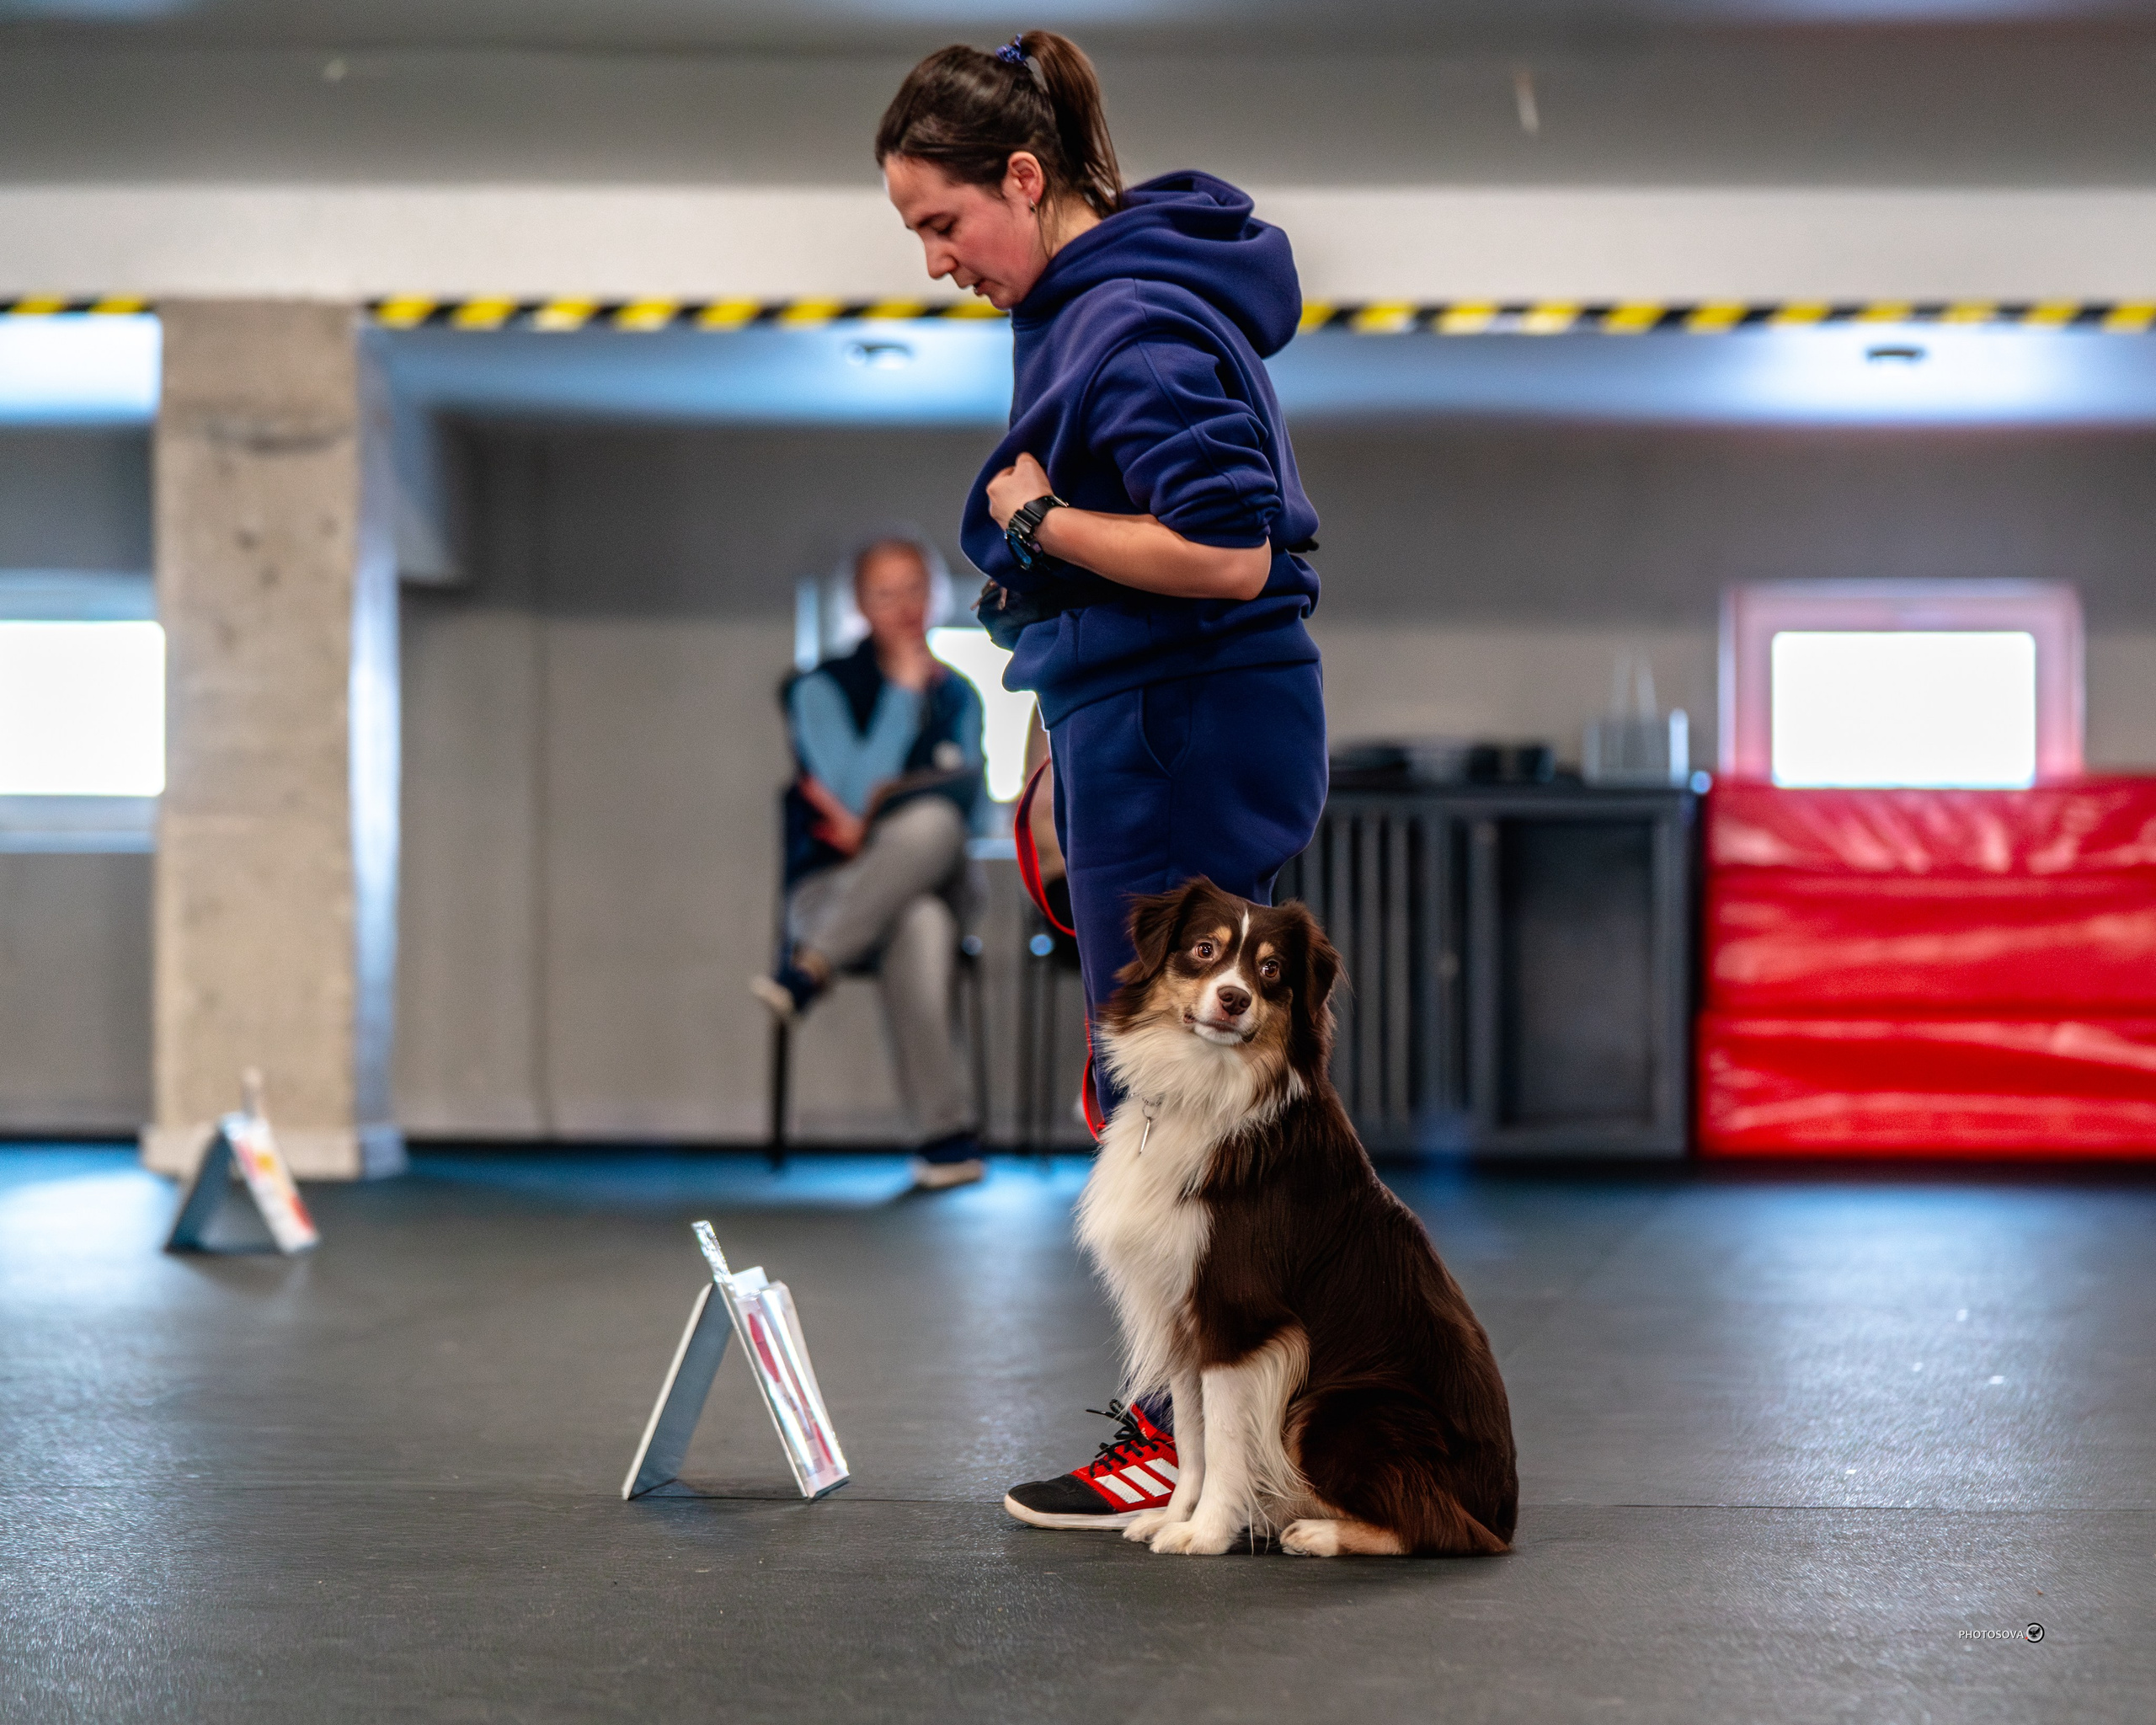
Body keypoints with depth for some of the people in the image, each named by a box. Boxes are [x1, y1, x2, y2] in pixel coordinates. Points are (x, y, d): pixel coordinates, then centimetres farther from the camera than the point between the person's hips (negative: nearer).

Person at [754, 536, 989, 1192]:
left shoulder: (956, 696, 16)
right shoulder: (822, 689, 2)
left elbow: (967, 810, 12)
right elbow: (857, 791, -12)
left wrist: (873, 821, -4)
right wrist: (904, 689, -10)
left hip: (931, 884, 3)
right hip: (830, 890, -3)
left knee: (932, 822, -37)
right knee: (917, 922, -42)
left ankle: (807, 969, -39)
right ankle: (947, 1133, -46)